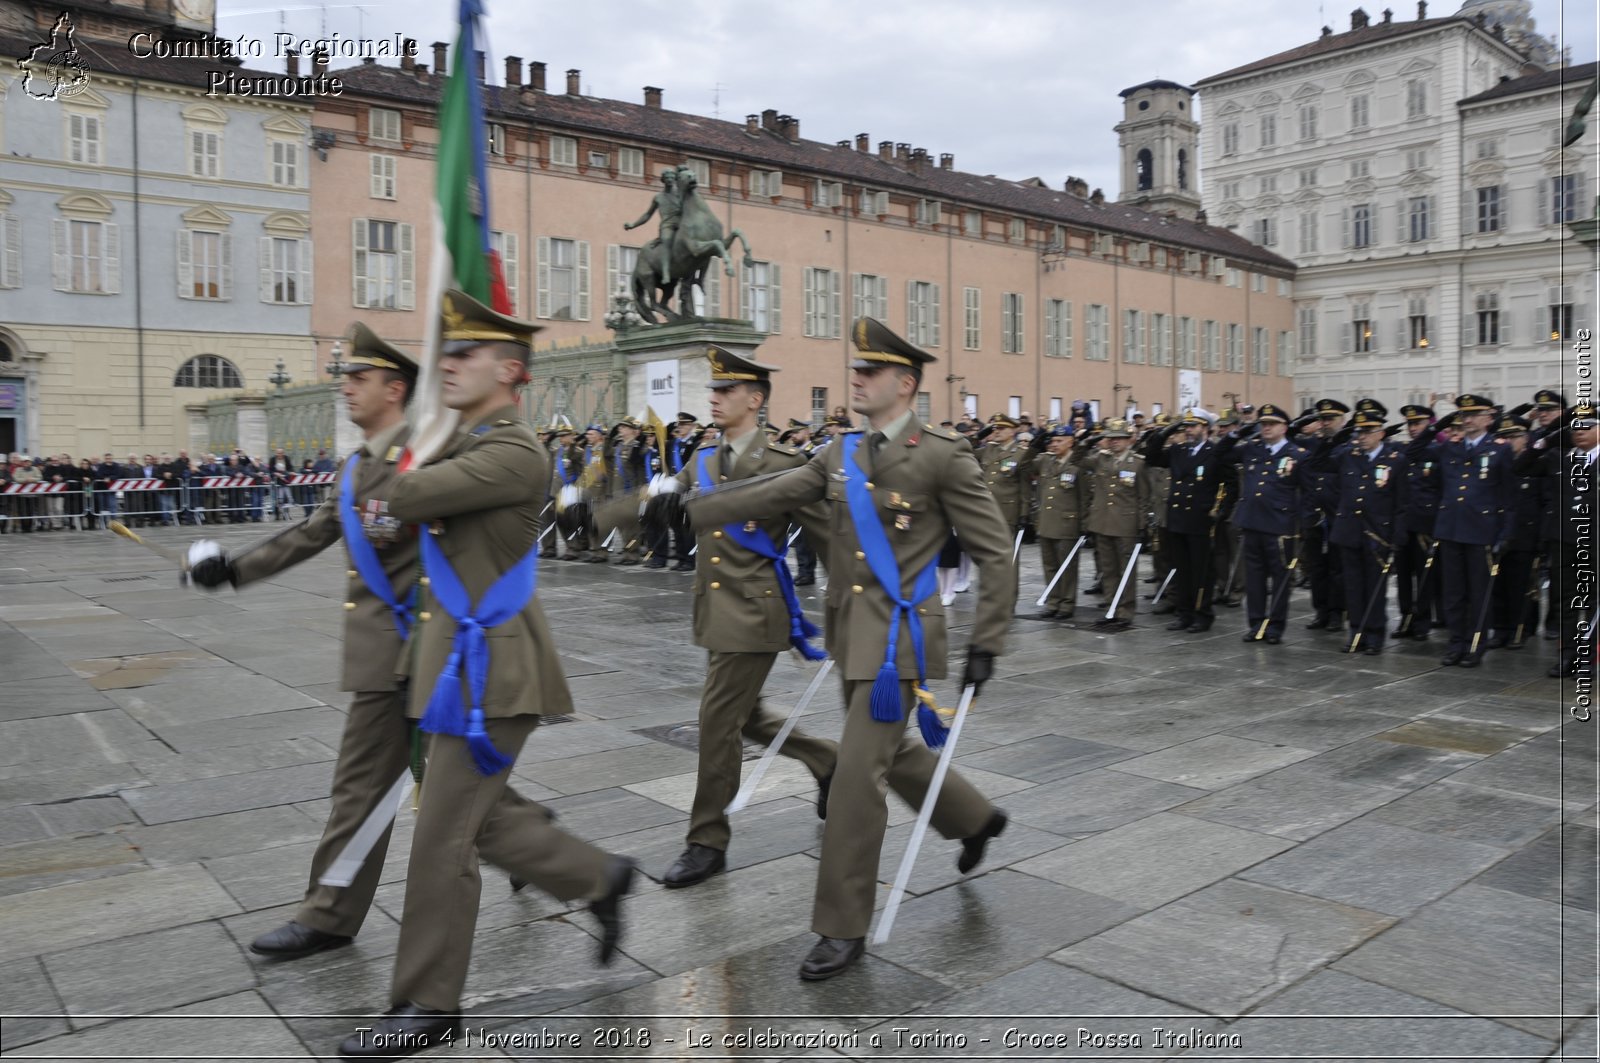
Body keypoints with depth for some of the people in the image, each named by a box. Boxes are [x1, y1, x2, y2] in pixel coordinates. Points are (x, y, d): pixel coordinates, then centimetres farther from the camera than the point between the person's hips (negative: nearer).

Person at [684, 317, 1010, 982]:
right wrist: (686, 510, -6)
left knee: (858, 774, -7)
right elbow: (769, 497, 4)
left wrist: (986, 645, -11)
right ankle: (976, 819, 48)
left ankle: (844, 928, 8)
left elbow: (995, 554, -9)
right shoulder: (841, 455, 8)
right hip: (853, 633, 7)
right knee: (889, 752, 21)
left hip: (900, 637, -7)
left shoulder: (943, 456, -11)